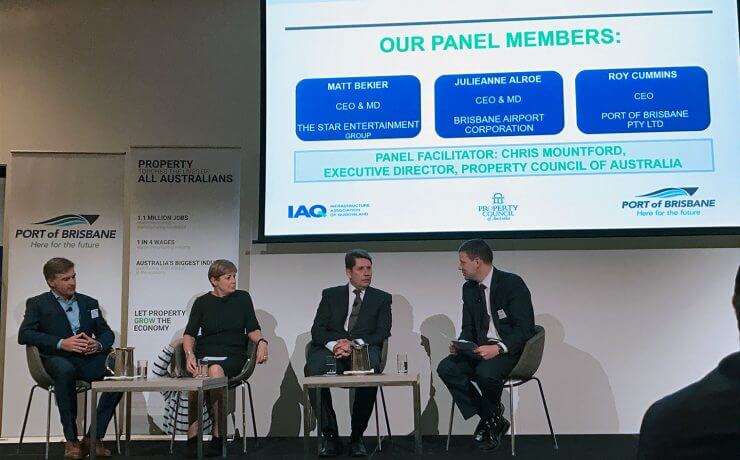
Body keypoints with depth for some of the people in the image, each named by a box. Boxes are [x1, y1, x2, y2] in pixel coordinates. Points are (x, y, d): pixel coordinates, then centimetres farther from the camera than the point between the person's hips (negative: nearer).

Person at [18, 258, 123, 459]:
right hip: (58, 359, -3)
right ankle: (71, 440, -26)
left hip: (87, 359, 3)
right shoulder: (37, 304, 9)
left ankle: (93, 437, -17)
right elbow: (24, 335, -5)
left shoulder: (89, 302, 20)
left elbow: (106, 332, 18)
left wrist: (98, 344, -7)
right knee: (65, 370, -39)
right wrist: (61, 343, -16)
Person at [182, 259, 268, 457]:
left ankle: (218, 435, -25)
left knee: (216, 370, -35)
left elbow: (252, 329, 9)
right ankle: (192, 436, -21)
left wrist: (261, 342, -13)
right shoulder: (202, 302, 11)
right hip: (205, 353, 1)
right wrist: (189, 354, -16)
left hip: (233, 354, -1)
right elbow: (189, 334, 4)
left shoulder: (242, 297, 12)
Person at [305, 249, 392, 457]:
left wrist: (355, 344, -14)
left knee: (370, 368, -37)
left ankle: (357, 437, -19)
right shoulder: (331, 295, 19)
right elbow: (317, 330, 8)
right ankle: (330, 437, -19)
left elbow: (382, 333, 4)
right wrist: (334, 344, -15)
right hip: (331, 349, 1)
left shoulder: (382, 298, 18)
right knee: (313, 369, -34)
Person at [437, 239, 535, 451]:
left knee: (486, 372, -35)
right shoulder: (469, 289, 9)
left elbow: (525, 328, -17)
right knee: (446, 368, -17)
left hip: (511, 349, -7)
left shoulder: (512, 283, -12)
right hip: (481, 348, 7)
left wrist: (498, 348, -29)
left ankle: (491, 416, -1)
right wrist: (460, 344, -8)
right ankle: (492, 419, -6)